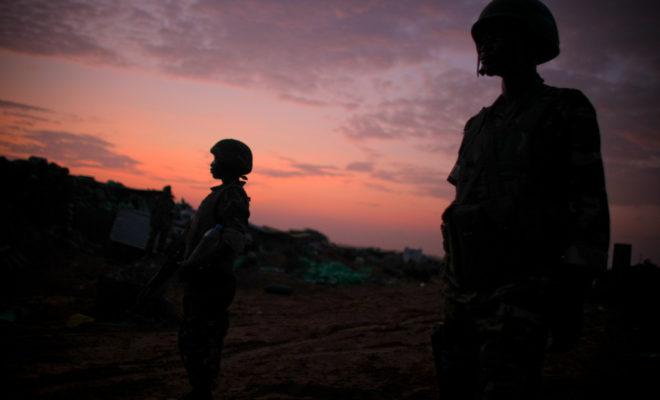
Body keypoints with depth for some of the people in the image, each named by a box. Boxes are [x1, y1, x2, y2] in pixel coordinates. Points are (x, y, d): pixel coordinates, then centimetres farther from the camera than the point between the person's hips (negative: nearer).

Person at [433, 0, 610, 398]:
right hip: (468, 291, 7)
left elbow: (589, 205, -7)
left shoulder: (568, 111, 0)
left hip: (521, 292, -7)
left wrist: (573, 294, -14)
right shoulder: (479, 126, 19)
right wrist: (454, 298, 17)